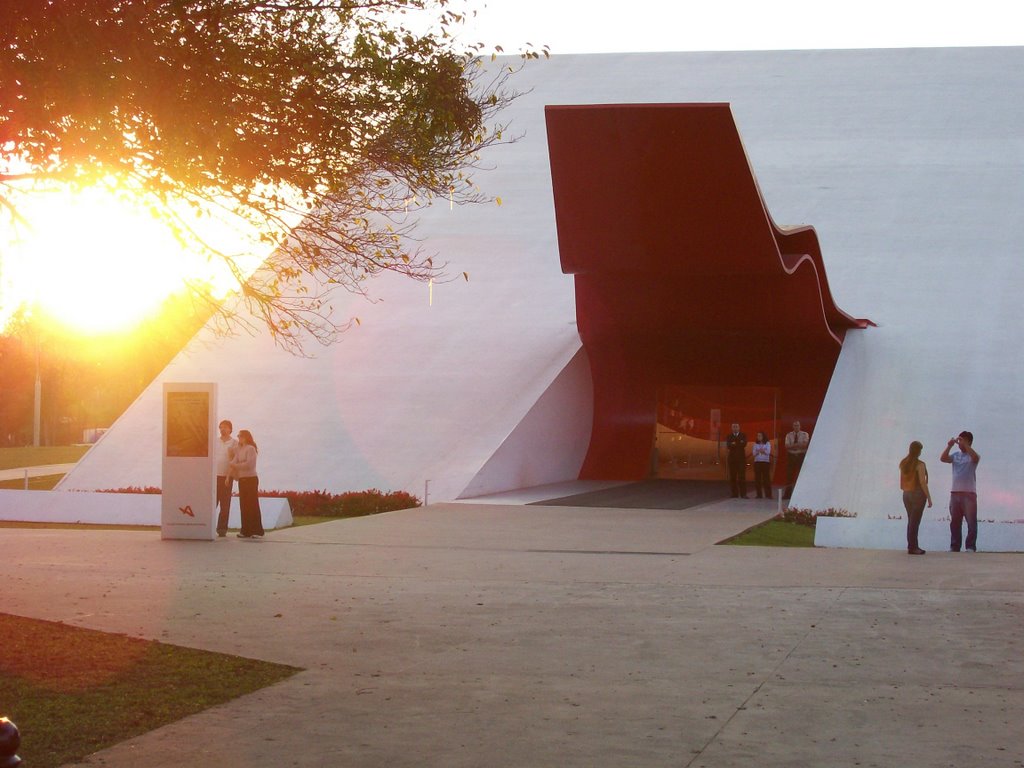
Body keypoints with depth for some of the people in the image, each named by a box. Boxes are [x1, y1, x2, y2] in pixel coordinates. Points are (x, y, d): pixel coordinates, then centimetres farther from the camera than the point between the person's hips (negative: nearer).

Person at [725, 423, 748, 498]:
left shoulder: (743, 436, 9)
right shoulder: (729, 437, 12)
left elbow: (744, 444, -9)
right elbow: (728, 446, -6)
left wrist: (734, 444, -13)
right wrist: (739, 443, -15)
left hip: (741, 459, -2)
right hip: (732, 458, 2)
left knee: (742, 477, -9)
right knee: (732, 477, -2)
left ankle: (743, 494, -10)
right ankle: (734, 493, 2)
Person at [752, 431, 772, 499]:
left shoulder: (767, 443, 5)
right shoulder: (755, 444, 12)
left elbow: (768, 452, -6)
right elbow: (754, 453, 3)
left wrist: (762, 451, -17)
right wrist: (760, 451, -13)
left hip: (765, 462, -2)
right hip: (757, 462, 3)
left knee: (766, 478, -6)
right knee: (757, 478, -2)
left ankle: (768, 494, -4)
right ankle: (759, 494, 2)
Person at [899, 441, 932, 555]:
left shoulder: (903, 463, 7)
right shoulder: (920, 465, -13)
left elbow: (901, 483, 10)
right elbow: (922, 482, -17)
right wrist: (929, 497, -12)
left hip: (906, 494, 7)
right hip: (918, 494, -7)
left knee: (910, 521, 14)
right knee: (915, 521, -4)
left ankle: (912, 546, 18)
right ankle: (912, 547, -5)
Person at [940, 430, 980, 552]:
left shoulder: (971, 456, 0)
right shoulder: (955, 456, 12)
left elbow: (975, 457, -24)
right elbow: (943, 459, -2)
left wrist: (964, 444, -26)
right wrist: (949, 446, -13)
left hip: (969, 493, -5)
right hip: (955, 492, 5)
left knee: (971, 521, -5)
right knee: (955, 522, 7)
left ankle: (970, 547, -4)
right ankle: (954, 546, 12)